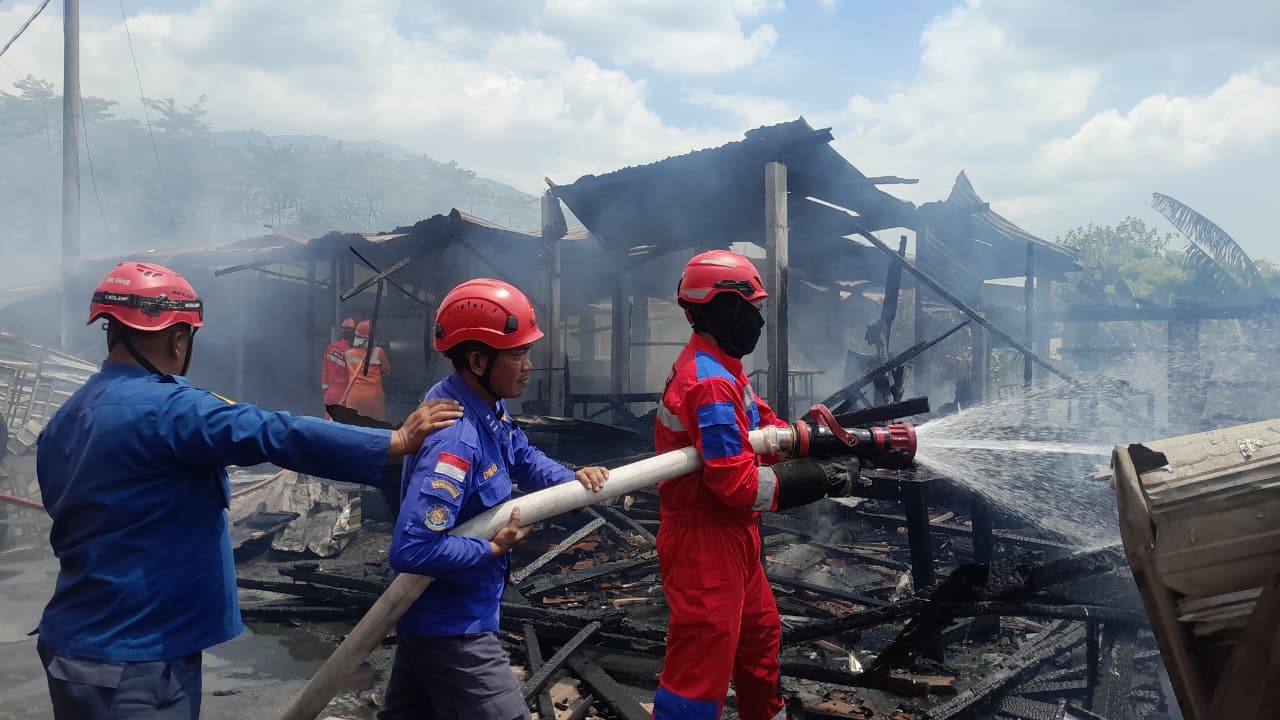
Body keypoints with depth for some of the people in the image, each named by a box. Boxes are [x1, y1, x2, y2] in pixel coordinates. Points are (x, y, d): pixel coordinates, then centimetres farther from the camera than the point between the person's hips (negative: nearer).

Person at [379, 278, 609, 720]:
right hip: (451, 627, -10)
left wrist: (572, 480, -5)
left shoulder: (488, 410, -2)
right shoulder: (455, 441, -32)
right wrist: (493, 549, -22)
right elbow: (412, 549, -36)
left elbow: (522, 456, 16)